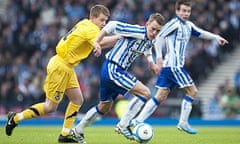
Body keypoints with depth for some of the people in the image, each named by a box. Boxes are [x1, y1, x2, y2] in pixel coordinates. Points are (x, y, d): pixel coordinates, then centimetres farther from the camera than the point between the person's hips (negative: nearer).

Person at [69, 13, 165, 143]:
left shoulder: (150, 42, 6)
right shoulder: (137, 32, -21)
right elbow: (113, 25, -22)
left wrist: (151, 63, 11)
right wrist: (97, 42, -24)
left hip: (118, 71, 10)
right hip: (112, 69, -10)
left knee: (104, 108, 23)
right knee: (145, 93, -16)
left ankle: (77, 131, 36)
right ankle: (123, 126, -10)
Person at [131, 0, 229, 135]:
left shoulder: (188, 25, 15)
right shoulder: (175, 23, -11)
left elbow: (201, 33, 22)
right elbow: (159, 37, -12)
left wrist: (216, 37, 8)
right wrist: (159, 56, -15)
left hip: (176, 66, 9)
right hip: (173, 65, -9)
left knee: (161, 96, 7)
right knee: (192, 90, -4)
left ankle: (138, 121, 5)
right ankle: (183, 122, 1)